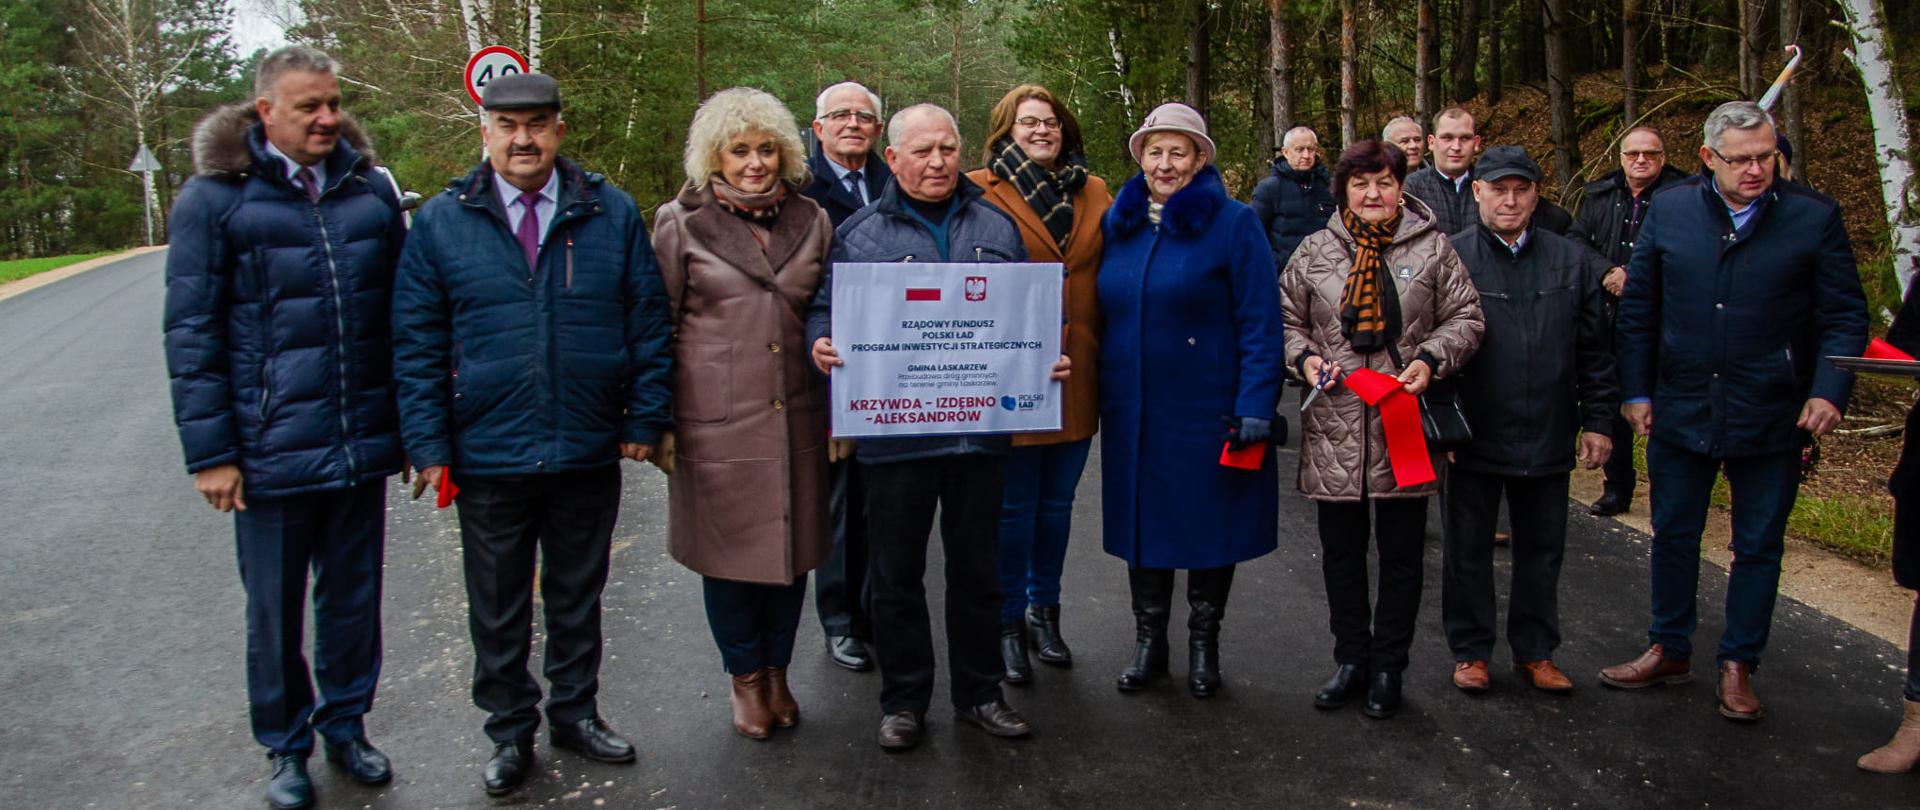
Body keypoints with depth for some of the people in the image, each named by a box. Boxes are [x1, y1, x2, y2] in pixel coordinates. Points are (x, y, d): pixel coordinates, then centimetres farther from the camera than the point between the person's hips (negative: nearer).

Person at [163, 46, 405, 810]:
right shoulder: (215, 196, -5)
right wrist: (210, 451, -9)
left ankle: (346, 725, 35)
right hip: (272, 452, -3)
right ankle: (286, 746, 30)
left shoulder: (371, 189, 6)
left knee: (354, 598, 16)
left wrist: (412, 423, 11)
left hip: (361, 446, 3)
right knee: (275, 610, 11)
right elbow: (190, 334, -5)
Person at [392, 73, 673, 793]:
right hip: (488, 460, 0)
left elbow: (649, 322, 2)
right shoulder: (441, 223, 0)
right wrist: (429, 446, -6)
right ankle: (510, 731, 31)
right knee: (498, 610, 13)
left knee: (577, 597, 17)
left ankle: (575, 713, 35)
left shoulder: (611, 214, 1)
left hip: (589, 456, 1)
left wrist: (645, 418, -3)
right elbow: (416, 346, 0)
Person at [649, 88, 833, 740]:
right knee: (728, 551, 7)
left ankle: (777, 669, 30)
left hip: (795, 418, 3)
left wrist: (840, 415, 12)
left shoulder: (811, 221, 9)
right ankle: (745, 676, 28)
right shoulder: (681, 224, 0)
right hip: (717, 422, -2)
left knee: (793, 547, 10)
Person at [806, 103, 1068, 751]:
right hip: (893, 432, -2)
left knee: (977, 569, 14)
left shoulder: (997, 228, 12)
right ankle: (903, 699, 24)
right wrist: (821, 343, -18)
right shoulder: (859, 234, 4)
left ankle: (978, 692, 30)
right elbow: (824, 308, 3)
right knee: (896, 574, 8)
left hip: (983, 429, 2)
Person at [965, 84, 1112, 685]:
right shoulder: (981, 192, -3)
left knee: (1057, 501, 15)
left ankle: (1044, 610, 31)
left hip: (1076, 377, 4)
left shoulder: (1095, 195, 10)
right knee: (1014, 506, 4)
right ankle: (1009, 623, 19)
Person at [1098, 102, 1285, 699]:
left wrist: (1255, 404, -17)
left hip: (1207, 409, -4)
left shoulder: (1233, 224, -7)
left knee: (1210, 522, 8)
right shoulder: (1118, 224, 7)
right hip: (1133, 410, 4)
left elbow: (1261, 323, -10)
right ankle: (1149, 642, 27)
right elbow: (1102, 311, 12)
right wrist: (1097, 393, 6)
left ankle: (1204, 643, 27)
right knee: (1142, 520, 11)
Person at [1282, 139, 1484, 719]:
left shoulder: (1432, 248, 3)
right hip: (1334, 430, 1)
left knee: (1401, 554, 8)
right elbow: (1287, 317, 12)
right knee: (1341, 552, 11)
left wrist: (1430, 360, -12)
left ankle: (1388, 668, 23)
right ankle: (1352, 659, 28)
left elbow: (1466, 318, 4)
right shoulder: (1315, 251, 7)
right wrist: (1303, 356, -7)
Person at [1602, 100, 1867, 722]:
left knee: (1758, 547, 10)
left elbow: (1844, 315, -2)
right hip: (1680, 411, 2)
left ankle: (1738, 665, 25)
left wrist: (1829, 390, -16)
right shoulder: (1669, 211, -1)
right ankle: (1670, 650, 30)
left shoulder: (1815, 217, -5)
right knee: (1673, 535, 13)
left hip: (1772, 417, -1)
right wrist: (1636, 391, 1)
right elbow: (1638, 309, 5)